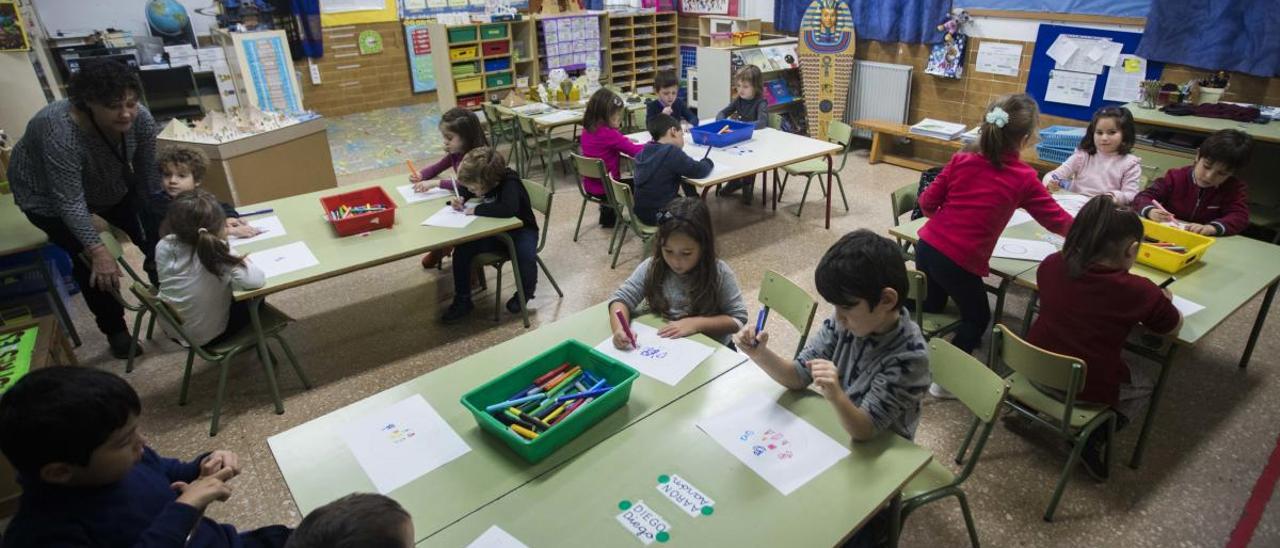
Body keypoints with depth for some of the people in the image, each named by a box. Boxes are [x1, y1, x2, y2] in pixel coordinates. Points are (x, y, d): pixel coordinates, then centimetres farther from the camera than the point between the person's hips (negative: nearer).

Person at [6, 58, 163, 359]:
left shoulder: (140, 119, -27)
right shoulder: (60, 133, -39)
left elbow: (150, 175, -17)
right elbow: (70, 203, -35)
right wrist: (97, 250, -38)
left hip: (110, 184, 4)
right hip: (49, 195, -4)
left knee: (156, 240, -3)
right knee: (91, 263, -7)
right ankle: (114, 329, 10)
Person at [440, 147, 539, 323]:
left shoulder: (509, 183, -29)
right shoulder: (481, 181, -8)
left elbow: (508, 209, -49)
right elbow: (464, 189, 16)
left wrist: (476, 210, -37)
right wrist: (461, 199, -7)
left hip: (520, 230, -6)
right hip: (494, 231, 6)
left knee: (526, 256, -35)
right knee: (461, 250, -14)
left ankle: (525, 293, -2)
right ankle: (462, 301, 1)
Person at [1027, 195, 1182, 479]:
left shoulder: (1051, 264, -6)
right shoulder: (1138, 291, -17)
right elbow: (1174, 326, 3)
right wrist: (1162, 300, 23)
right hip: (1088, 388, -4)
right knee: (1145, 382, 28)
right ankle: (1095, 438, 8)